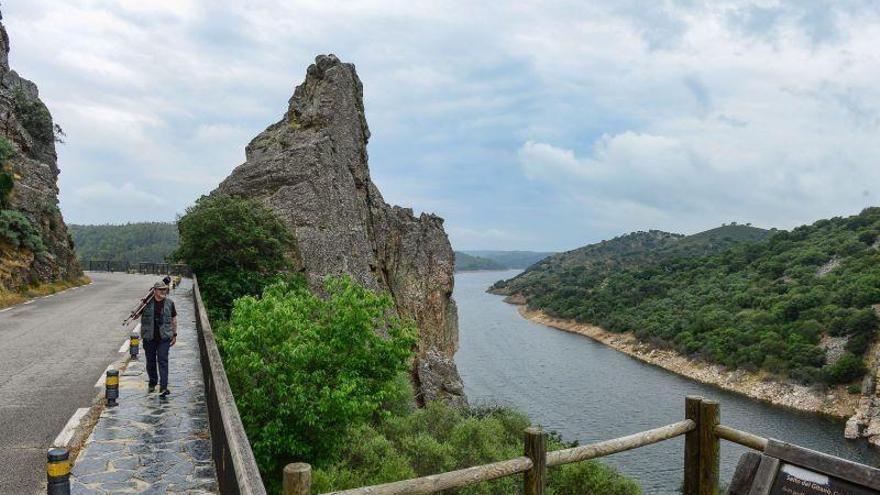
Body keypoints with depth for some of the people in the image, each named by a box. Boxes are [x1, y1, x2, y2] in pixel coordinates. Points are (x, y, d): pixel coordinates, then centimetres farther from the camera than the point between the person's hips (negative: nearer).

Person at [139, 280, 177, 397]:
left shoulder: (169, 303, 2)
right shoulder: (147, 302, -2)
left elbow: (173, 319, 11)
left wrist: (175, 334, 11)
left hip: (164, 337, -1)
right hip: (149, 337, 1)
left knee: (163, 361, -8)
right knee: (150, 361, 13)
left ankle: (163, 387, -10)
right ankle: (152, 383, 33)